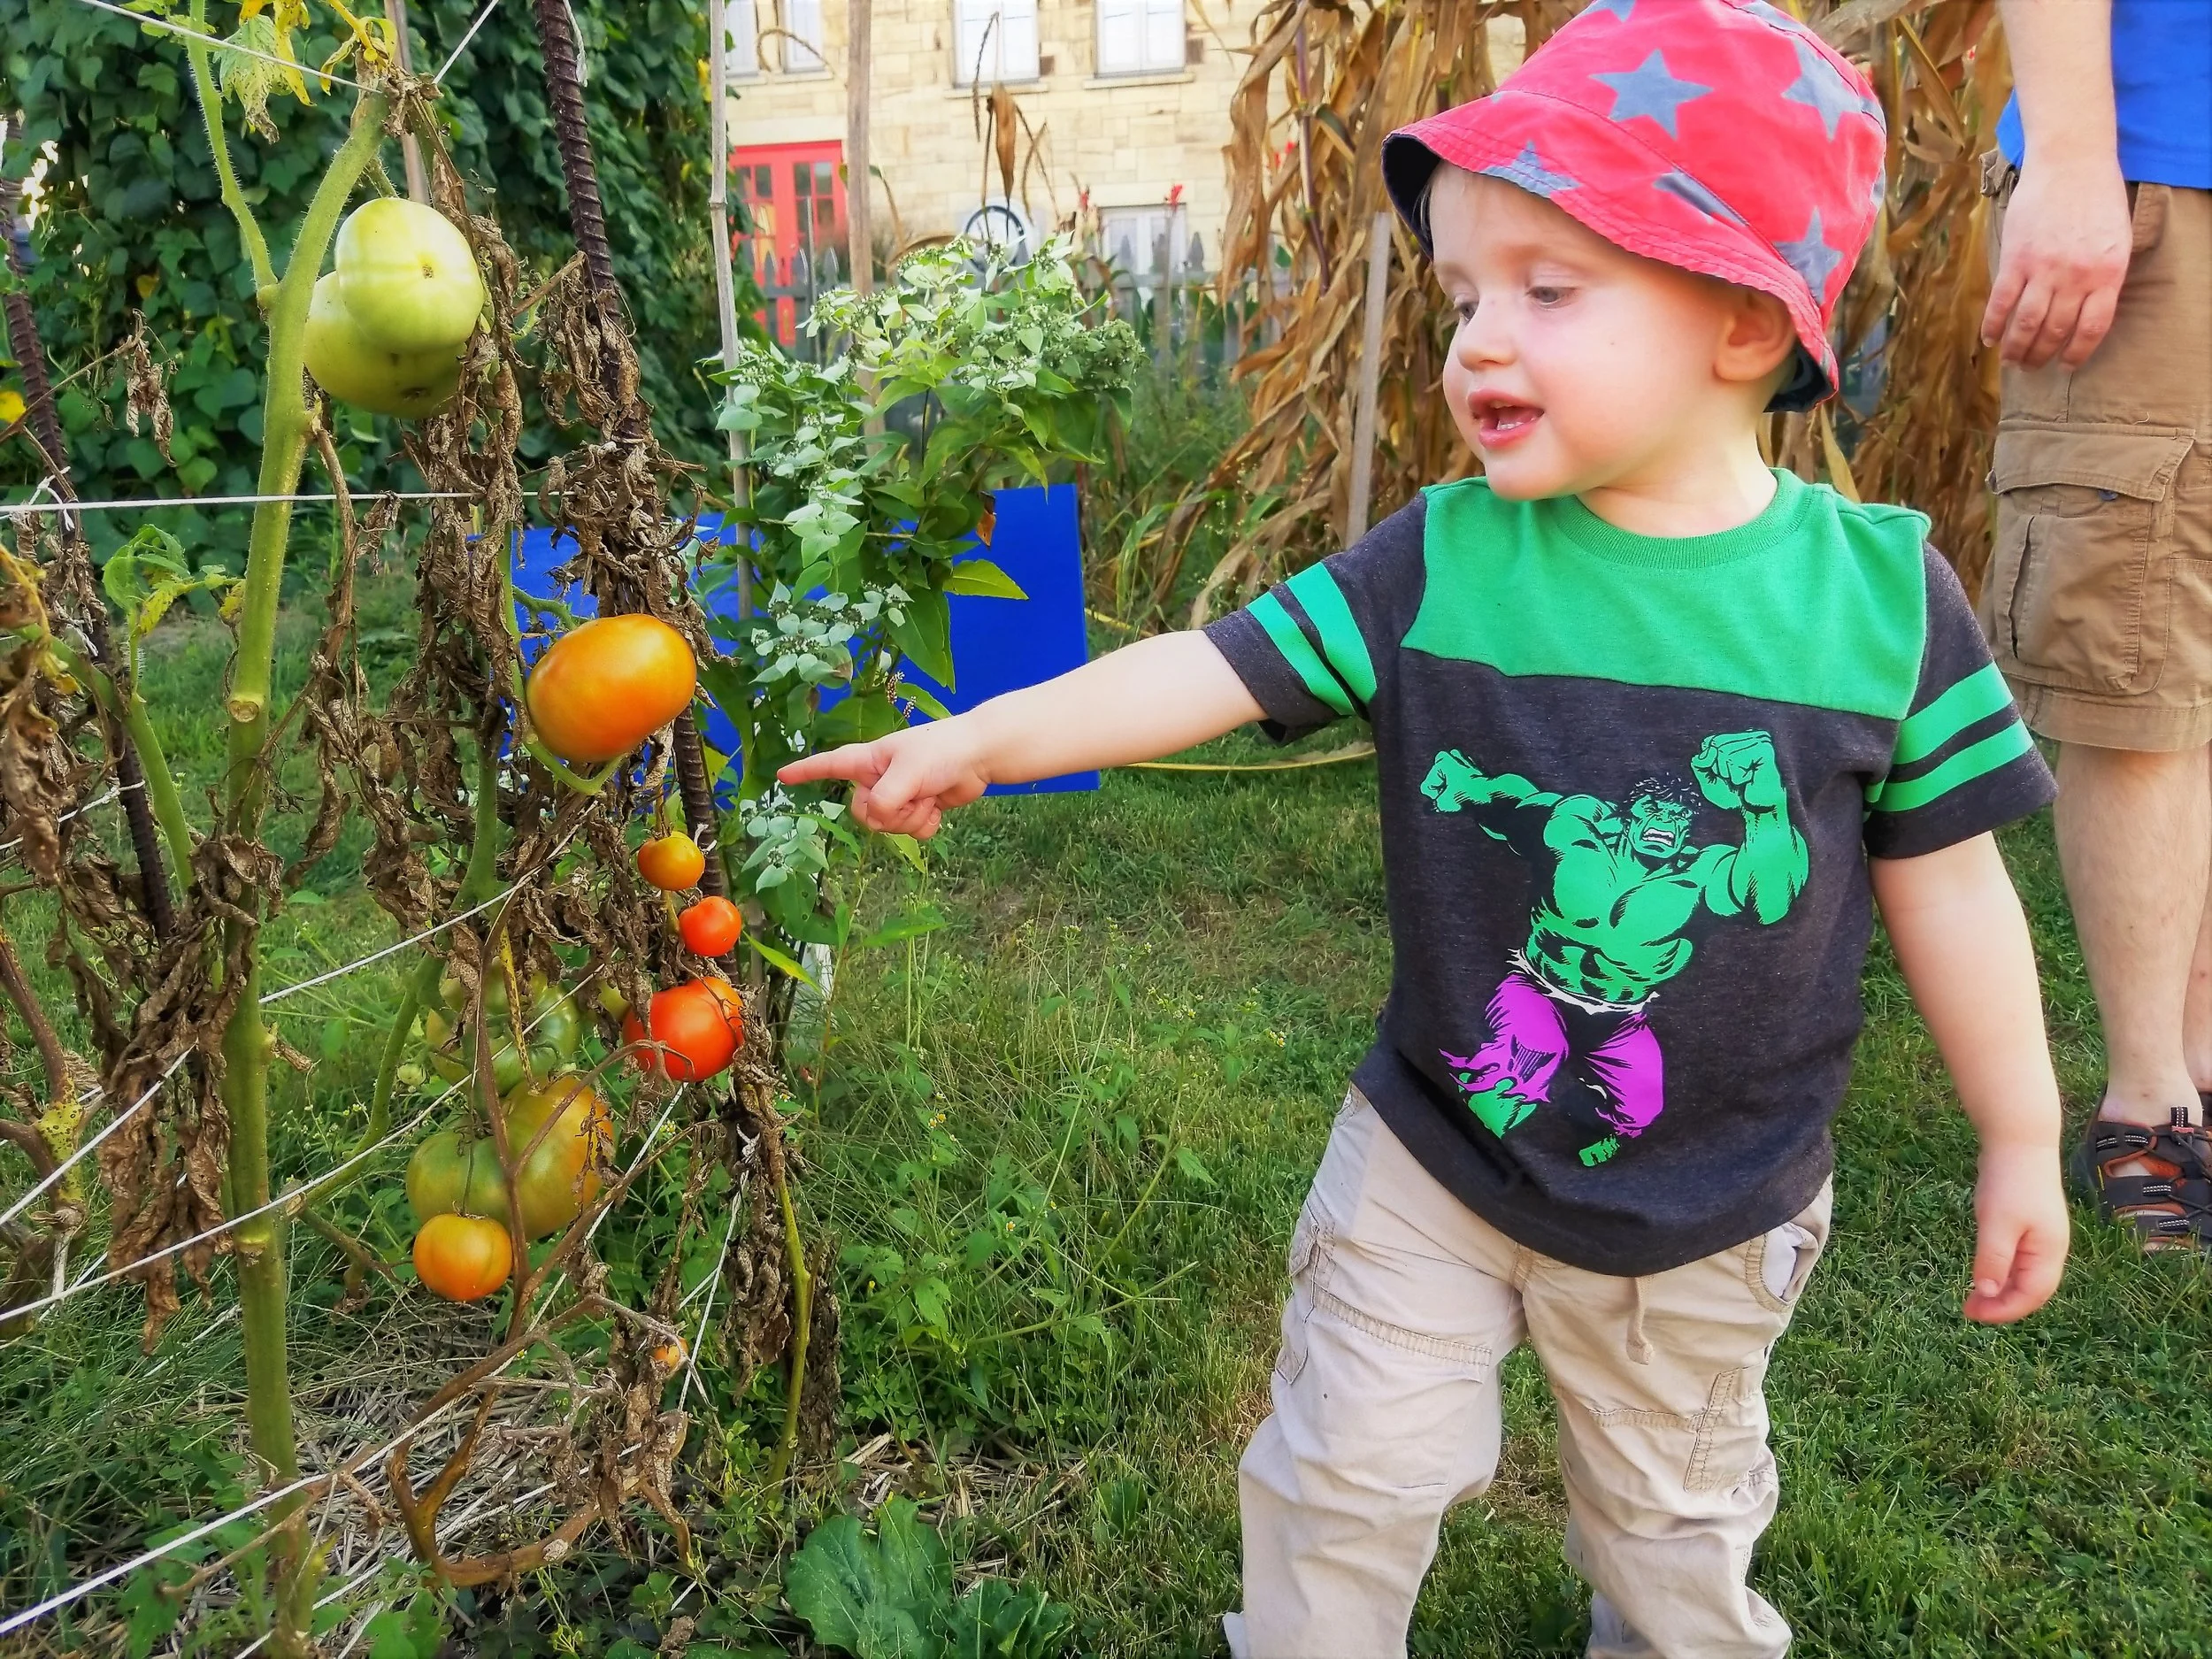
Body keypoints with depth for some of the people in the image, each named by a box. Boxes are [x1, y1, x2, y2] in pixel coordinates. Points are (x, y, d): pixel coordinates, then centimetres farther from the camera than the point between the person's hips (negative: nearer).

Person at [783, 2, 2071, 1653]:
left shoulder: (1881, 592, -13)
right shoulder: (1438, 561, -13)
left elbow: (1945, 880, -6)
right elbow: (1212, 670, -15)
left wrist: (2023, 1141, 3)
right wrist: (985, 735, -27)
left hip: (1712, 1208, 1)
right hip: (1431, 1162, 0)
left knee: (1677, 1515, 25)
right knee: (1347, 1482, 13)